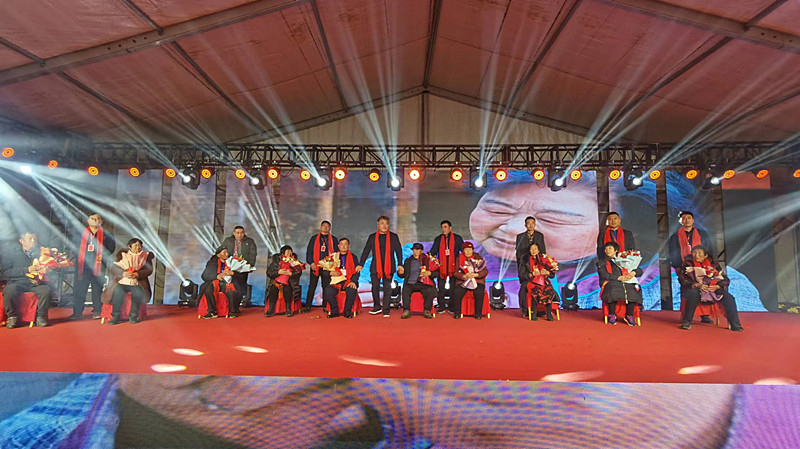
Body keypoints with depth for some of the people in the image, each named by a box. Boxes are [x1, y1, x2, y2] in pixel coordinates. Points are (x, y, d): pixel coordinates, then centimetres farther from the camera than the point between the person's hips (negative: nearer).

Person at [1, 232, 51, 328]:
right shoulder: (11, 251, 8)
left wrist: (45, 270, -9)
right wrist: (27, 270, -12)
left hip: (35, 283, 1)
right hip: (16, 282, -1)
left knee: (46, 290, -30)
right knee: (10, 290, -34)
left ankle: (41, 316, -14)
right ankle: (11, 316, -12)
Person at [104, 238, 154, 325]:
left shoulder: (146, 256, 11)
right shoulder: (123, 254, 10)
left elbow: (149, 270, -1)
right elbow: (112, 267, 0)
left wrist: (137, 274, -19)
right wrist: (123, 273, -19)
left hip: (137, 283, 0)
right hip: (122, 282, 0)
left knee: (138, 292, -30)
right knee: (117, 291, -30)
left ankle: (133, 316, -14)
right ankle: (115, 316, -19)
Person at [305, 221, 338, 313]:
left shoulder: (333, 239, 12)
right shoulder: (314, 239, 12)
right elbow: (309, 251, 7)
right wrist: (311, 263, -6)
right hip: (315, 266, 0)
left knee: (326, 287, 1)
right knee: (312, 287, 0)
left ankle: (325, 307, 8)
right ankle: (308, 306, 6)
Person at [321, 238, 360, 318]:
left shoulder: (353, 257, 14)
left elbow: (357, 272, 5)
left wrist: (353, 281, -13)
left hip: (349, 281, -1)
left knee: (352, 291, -34)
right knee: (328, 291, -29)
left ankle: (347, 311, -14)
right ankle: (335, 311, -11)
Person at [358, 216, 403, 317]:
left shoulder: (393, 236, 7)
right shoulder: (372, 237, 9)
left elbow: (399, 251, 8)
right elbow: (366, 251, 11)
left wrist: (400, 265, -1)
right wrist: (361, 264, 5)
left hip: (389, 267, -1)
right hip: (375, 267, 1)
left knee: (387, 288, -1)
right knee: (375, 287, 2)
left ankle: (386, 310, 7)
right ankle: (377, 307, 20)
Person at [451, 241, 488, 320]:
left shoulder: (478, 258, 5)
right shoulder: (459, 258, 7)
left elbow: (485, 271, -2)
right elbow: (456, 272, 0)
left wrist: (476, 274, -20)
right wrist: (464, 276, -20)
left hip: (477, 281, -1)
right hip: (463, 282, 1)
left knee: (479, 292, -30)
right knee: (457, 292, -27)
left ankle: (478, 313, -14)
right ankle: (457, 313, -10)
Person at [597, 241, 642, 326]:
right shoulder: (602, 262, 20)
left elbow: (640, 271, 19)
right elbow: (604, 275, 0)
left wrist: (633, 273, -6)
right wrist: (619, 277, -13)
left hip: (626, 283, 2)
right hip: (610, 283, -2)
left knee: (632, 291, -33)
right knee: (613, 291, -38)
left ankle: (629, 316, -21)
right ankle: (612, 315, -23)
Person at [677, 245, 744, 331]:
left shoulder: (713, 263, 4)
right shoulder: (688, 263, -1)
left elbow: (725, 280, 3)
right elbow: (683, 279, -9)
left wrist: (717, 287, -18)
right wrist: (697, 285, -24)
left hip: (713, 288, 3)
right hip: (694, 288, -3)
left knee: (727, 296, -22)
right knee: (694, 293, -37)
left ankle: (735, 324, -16)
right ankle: (687, 322, -29)